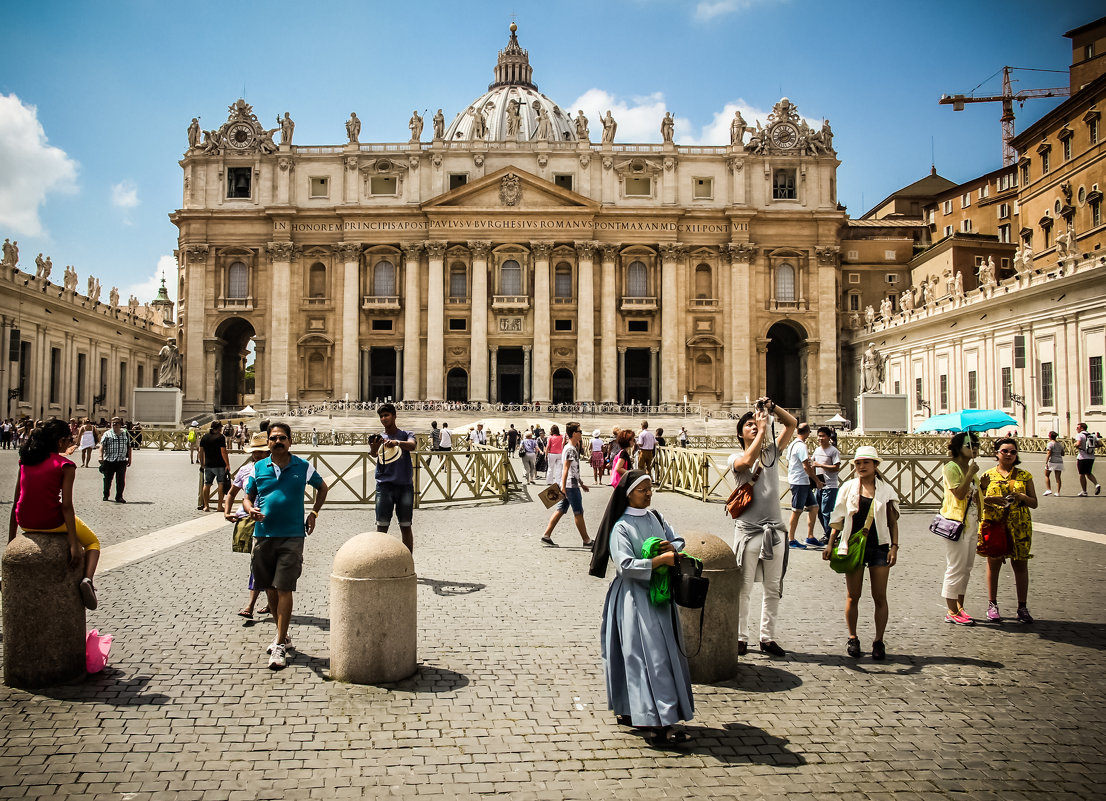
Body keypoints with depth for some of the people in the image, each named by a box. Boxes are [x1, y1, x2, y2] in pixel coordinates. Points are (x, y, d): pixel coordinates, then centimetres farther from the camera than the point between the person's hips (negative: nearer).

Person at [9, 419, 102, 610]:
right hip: (51, 521, -6)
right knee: (93, 543, 20)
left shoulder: (26, 461, 6)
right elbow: (66, 506, -16)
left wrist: (10, 542, 15)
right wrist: (74, 545, -15)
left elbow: (16, 504, 8)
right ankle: (87, 578, -7)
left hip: (25, 522, 6)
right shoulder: (65, 465, -10)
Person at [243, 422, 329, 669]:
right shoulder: (259, 468, 6)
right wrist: (250, 510, -10)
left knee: (284, 589, -8)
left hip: (292, 536, -3)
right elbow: (248, 498, 12)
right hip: (263, 535, 3)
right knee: (270, 589, 11)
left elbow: (322, 487, 18)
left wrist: (314, 513, 9)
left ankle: (280, 646, -4)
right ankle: (283, 636, 29)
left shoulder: (302, 467, 2)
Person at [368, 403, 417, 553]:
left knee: (406, 527, 5)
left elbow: (412, 445, -16)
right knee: (382, 526, -4)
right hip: (384, 486, 1)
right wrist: (373, 449, -34)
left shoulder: (405, 434, 7)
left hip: (405, 485, -1)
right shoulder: (378, 438, 12)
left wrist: (397, 443, -37)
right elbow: (374, 454, -9)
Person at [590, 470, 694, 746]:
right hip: (635, 598, -8)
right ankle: (657, 724, -10)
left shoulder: (656, 518, 11)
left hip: (659, 595, 8)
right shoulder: (621, 528, -11)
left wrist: (671, 547, -9)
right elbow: (625, 565, -19)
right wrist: (658, 560, -22)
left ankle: (631, 711, 21)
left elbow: (678, 540, 14)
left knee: (667, 652, 10)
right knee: (648, 657, -11)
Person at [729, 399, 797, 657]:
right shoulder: (736, 458, -2)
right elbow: (748, 460, -26)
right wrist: (762, 429, -21)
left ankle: (767, 637, 22)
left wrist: (772, 407, -10)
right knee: (743, 588, 2)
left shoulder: (771, 452, 10)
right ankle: (740, 638, 12)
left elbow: (791, 423, 4)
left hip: (774, 530, 4)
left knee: (773, 589, 11)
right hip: (748, 530, -4)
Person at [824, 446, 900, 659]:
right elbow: (838, 518, 9)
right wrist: (830, 543, 4)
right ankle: (853, 639, 18)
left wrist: (894, 546, -2)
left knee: (880, 597, 2)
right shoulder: (848, 487, 5)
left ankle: (879, 641, 14)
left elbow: (893, 522, 7)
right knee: (852, 596, 5)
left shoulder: (886, 490, 4)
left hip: (879, 547, 0)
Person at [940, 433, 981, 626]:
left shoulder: (971, 467, 15)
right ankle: (952, 612, 4)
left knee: (966, 568, 12)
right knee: (956, 568, -4)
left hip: (971, 524, 9)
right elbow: (959, 493, -22)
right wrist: (970, 474, -22)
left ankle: (959, 607, 21)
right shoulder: (951, 467, -12)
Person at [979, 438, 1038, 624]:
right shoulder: (988, 476, 5)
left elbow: (1034, 503, 8)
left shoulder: (1024, 476, 8)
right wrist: (992, 500, -12)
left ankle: (1022, 607, 12)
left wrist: (1022, 497, -11)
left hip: (1019, 526, 1)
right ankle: (992, 605, 15)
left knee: (1020, 565, 2)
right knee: (994, 563, 4)